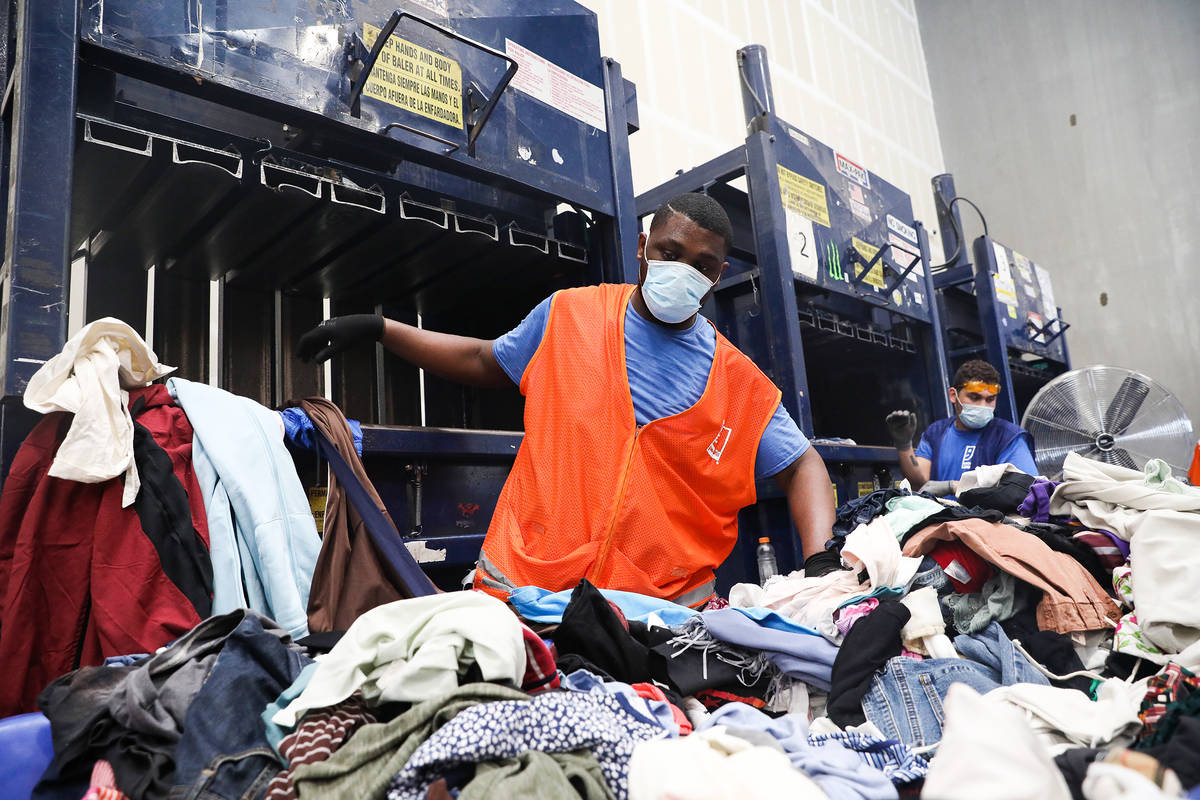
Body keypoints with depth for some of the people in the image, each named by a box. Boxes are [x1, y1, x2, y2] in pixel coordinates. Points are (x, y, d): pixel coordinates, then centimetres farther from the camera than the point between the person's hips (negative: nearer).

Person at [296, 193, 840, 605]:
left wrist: (821, 560, -11)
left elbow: (801, 468, 7)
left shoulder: (739, 382, 5)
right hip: (524, 585, 1)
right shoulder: (568, 315, 7)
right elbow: (486, 361, 21)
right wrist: (378, 329, 17)